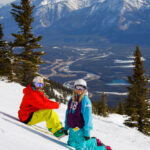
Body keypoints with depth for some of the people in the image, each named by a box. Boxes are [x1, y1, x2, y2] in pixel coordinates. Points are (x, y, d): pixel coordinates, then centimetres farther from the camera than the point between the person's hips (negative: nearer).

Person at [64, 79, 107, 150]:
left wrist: (87, 132, -19)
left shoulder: (85, 100, -12)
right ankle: (93, 141, 30)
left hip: (79, 129, -8)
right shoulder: (72, 99, 9)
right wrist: (66, 127, 19)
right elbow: (68, 113, 19)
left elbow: (88, 117, -16)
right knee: (71, 143, 19)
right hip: (71, 129, 8)